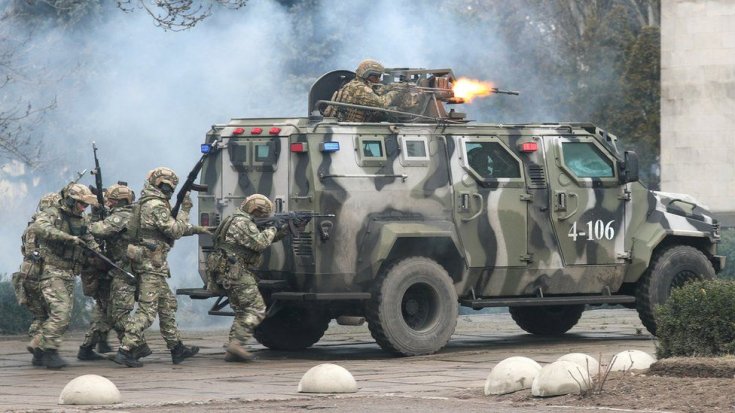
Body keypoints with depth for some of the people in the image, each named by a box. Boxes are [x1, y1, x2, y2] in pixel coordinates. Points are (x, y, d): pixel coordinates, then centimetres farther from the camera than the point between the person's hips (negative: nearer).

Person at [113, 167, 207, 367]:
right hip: (151, 263, -11)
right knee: (147, 309, -11)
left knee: (167, 304, 17)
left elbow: (170, 229, 25)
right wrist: (185, 210, -7)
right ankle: (126, 350, -16)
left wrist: (195, 229, 24)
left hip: (144, 261, 11)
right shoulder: (156, 206, -14)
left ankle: (176, 349, 23)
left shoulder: (145, 203, 18)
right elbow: (176, 231, -16)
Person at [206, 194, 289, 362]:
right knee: (256, 309, -9)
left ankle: (233, 351, 9)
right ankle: (236, 342, -17)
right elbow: (260, 243, -20)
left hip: (226, 273, 11)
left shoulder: (239, 220, 21)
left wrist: (284, 230, 13)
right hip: (236, 272, -11)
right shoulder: (243, 222, -12)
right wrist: (272, 229, -4)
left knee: (243, 312, 14)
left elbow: (264, 239, 23)